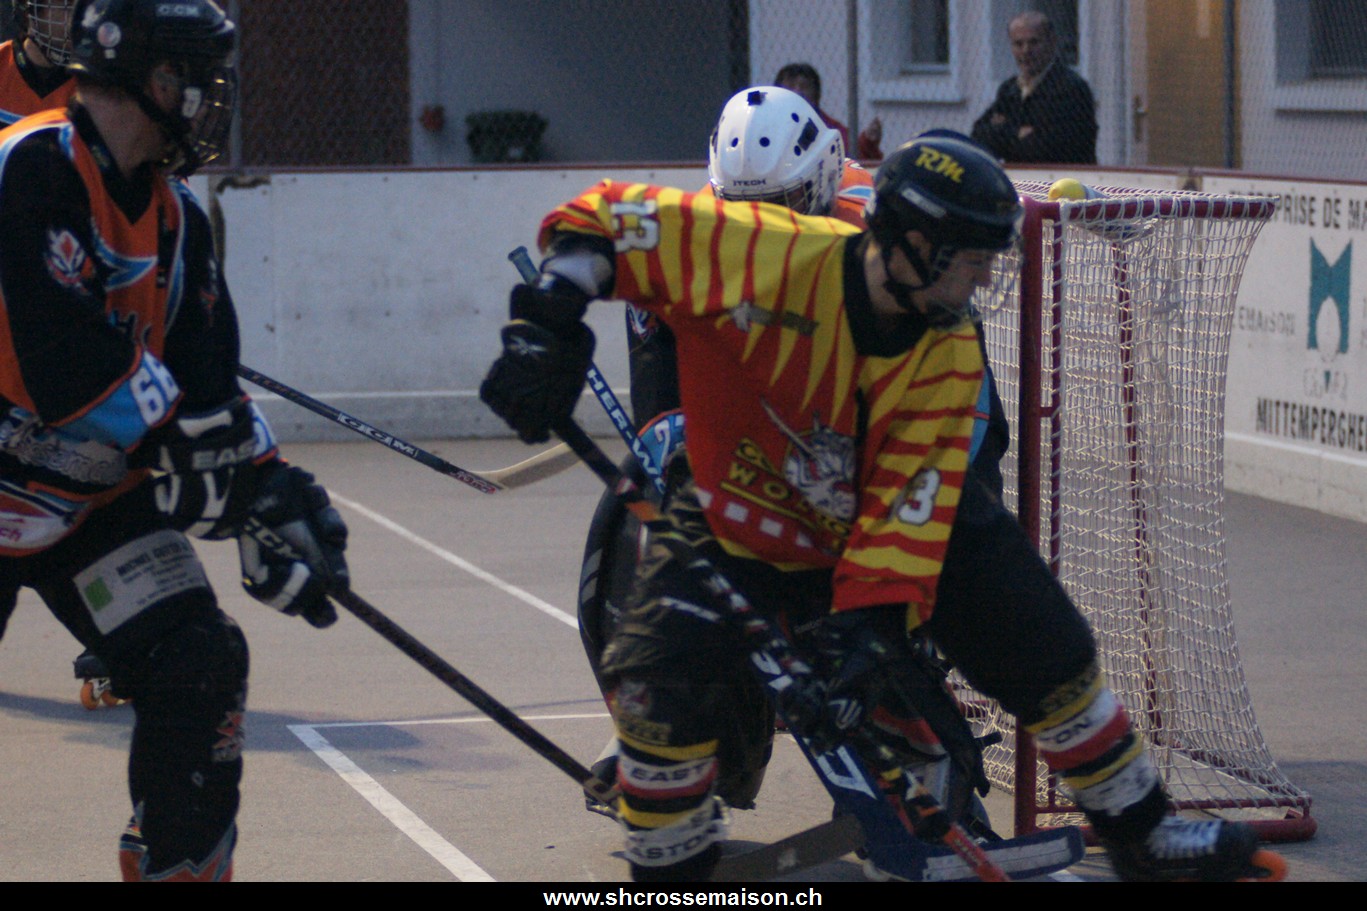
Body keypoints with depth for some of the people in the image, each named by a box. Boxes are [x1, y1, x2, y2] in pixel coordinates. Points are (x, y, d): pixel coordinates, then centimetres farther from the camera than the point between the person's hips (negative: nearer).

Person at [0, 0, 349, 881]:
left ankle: (183, 864, 8)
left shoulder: (173, 212, 6)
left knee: (201, 667, -4)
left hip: (99, 494, 7)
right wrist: (182, 446, -22)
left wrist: (272, 491, -2)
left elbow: (207, 377, 8)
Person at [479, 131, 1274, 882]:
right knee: (664, 679, -23)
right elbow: (605, 220, -24)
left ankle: (1140, 832, 27)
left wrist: (871, 627, -32)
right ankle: (668, 863, 2)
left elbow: (907, 509, -21)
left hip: (916, 509, 3)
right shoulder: (762, 256, -32)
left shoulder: (947, 357, -20)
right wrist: (546, 323, -36)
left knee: (1049, 656, 5)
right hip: (745, 521, -3)